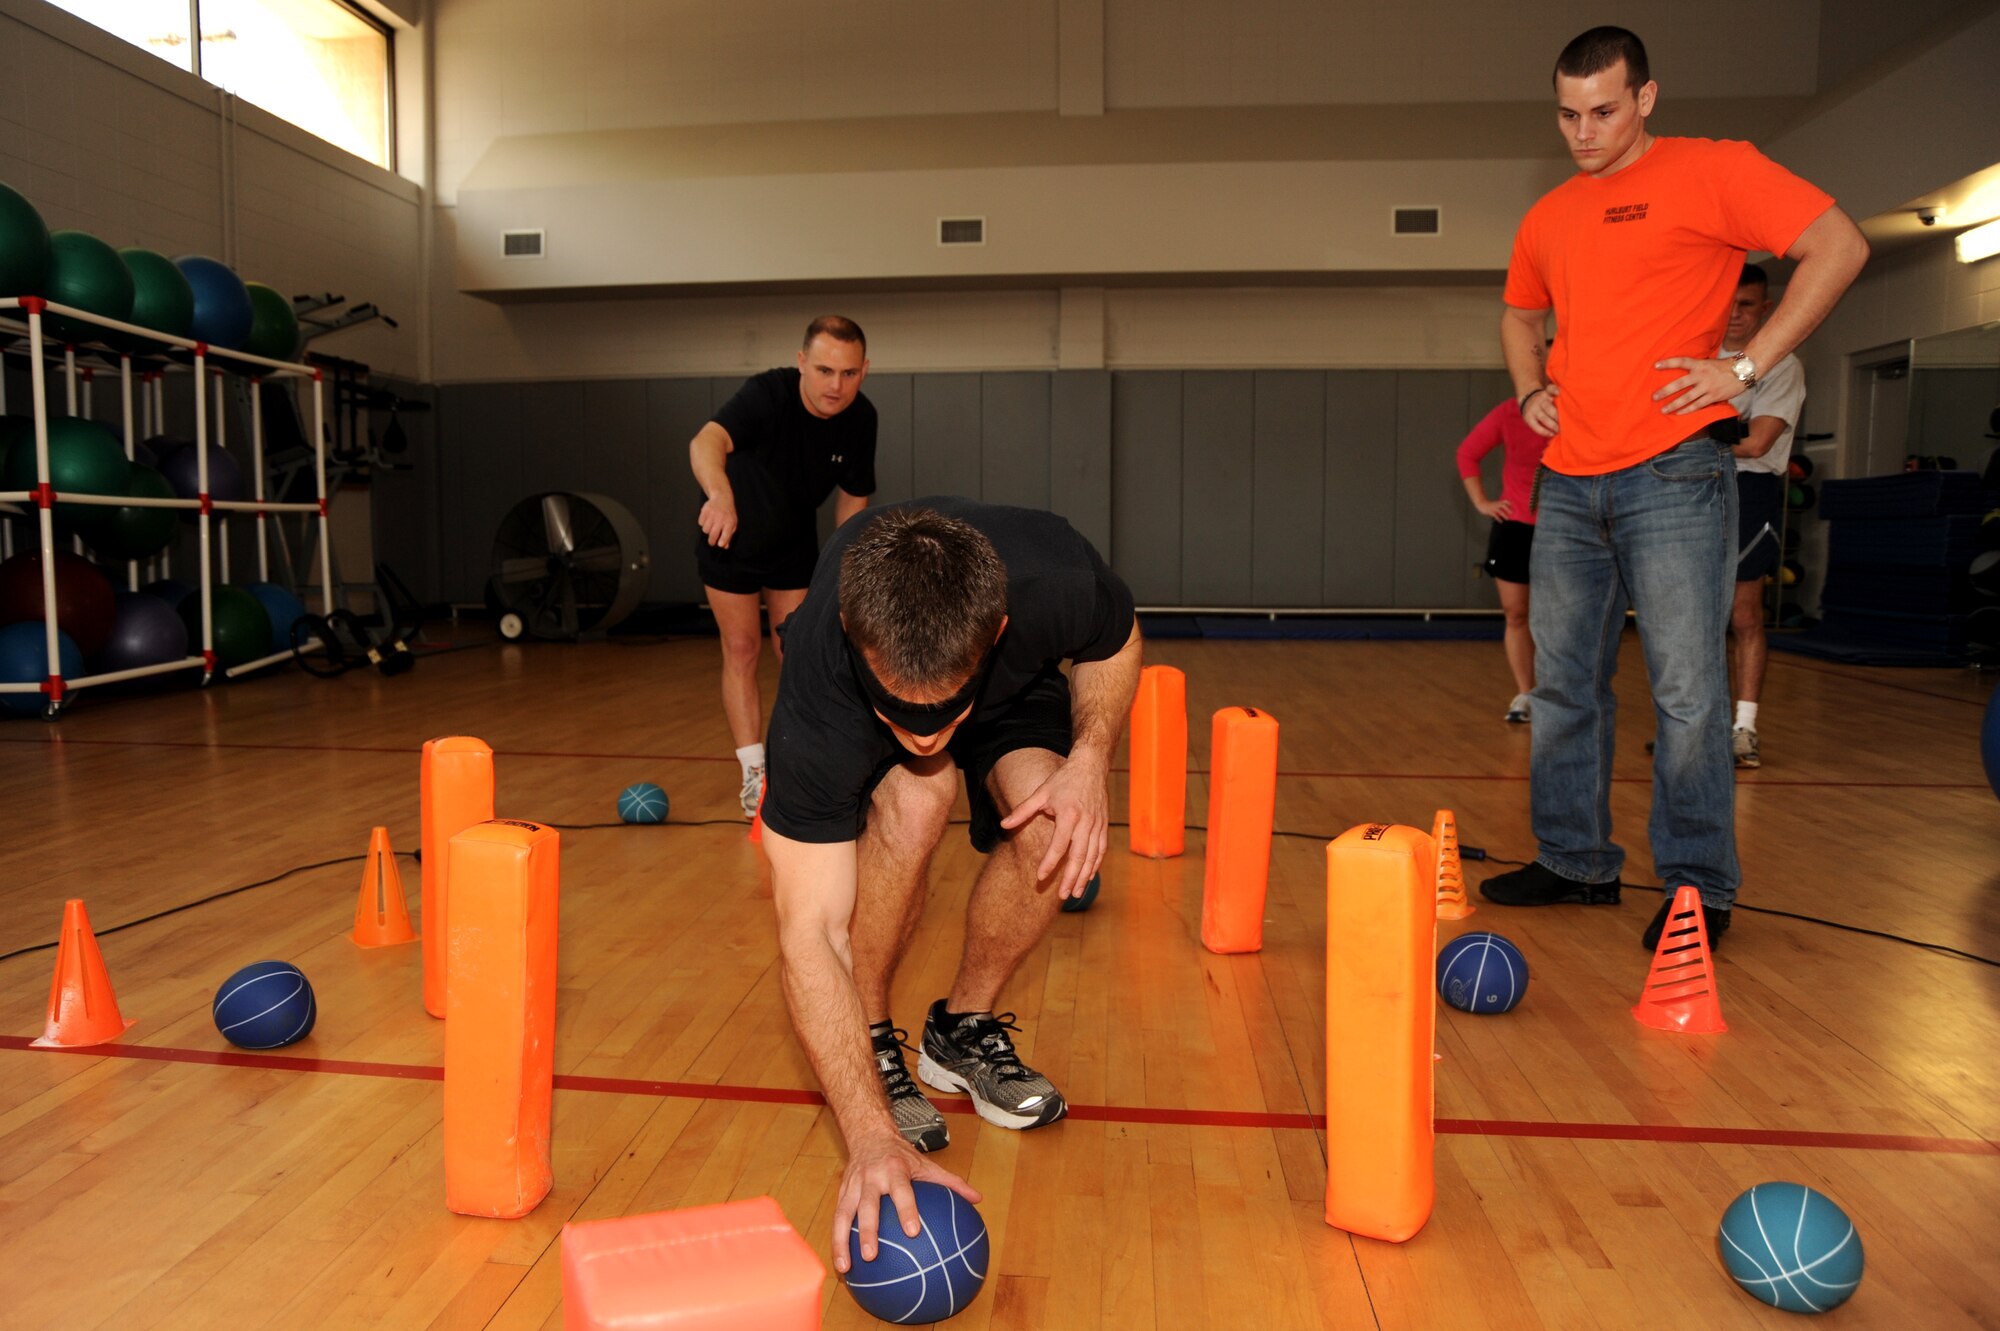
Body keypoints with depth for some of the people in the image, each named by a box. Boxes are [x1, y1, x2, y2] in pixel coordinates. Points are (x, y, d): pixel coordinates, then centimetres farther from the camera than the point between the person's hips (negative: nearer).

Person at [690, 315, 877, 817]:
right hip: (730, 539, -3)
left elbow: (853, 496, -3)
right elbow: (706, 442, -54)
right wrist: (721, 496, -75)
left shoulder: (861, 418, -18)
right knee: (741, 650, -1)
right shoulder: (767, 394, -34)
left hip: (794, 542, 4)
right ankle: (754, 774, 8)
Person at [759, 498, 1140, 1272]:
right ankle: (870, 1041, -9)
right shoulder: (817, 693, -43)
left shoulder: (1054, 581, -40)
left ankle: (963, 1029, 2)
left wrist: (1089, 758, -31)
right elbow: (809, 932, -41)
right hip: (845, 713, -2)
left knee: (1048, 821, -25)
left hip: (1012, 686, 2)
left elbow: (1115, 644, -13)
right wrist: (872, 1135, -50)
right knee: (913, 801, -34)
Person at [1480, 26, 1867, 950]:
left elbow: (1838, 247, -6)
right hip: (1568, 482, 6)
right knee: (1564, 684, 10)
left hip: (1671, 475, -6)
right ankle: (1576, 863, 22)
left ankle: (1698, 888, 8)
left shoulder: (1711, 172, -1)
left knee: (1686, 690, -4)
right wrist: (1531, 391, 13)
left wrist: (1747, 366, -12)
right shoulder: (1548, 218, 16)